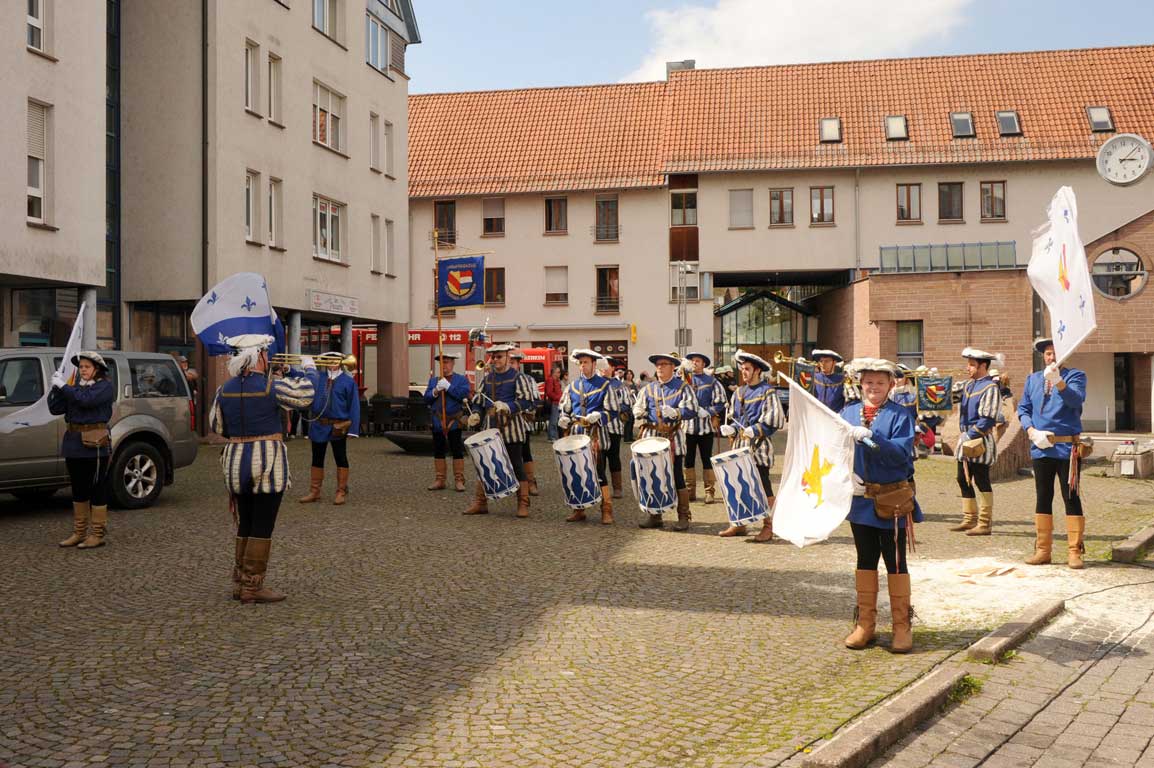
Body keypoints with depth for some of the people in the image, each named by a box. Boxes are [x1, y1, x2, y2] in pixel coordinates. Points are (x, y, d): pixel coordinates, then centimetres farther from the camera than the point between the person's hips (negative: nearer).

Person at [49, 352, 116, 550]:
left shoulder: (105, 387, -4)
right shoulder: (76, 387, 14)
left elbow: (85, 400, -22)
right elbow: (55, 409, 8)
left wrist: (63, 386, -12)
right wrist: (56, 387, -4)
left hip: (94, 445, -7)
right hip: (73, 444, 7)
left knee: (97, 489, -2)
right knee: (78, 489, 13)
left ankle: (98, 534, 3)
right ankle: (79, 533, 21)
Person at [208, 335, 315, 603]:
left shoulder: (225, 389, 4)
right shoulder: (272, 387, -13)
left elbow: (217, 425, 11)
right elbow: (304, 396, -1)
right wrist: (307, 369, 15)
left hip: (235, 462, 6)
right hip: (267, 463, -6)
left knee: (244, 526, 16)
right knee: (262, 528, 0)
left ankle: (240, 583, 22)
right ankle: (252, 586, 3)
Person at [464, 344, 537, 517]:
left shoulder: (517, 377, -3)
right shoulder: (487, 379, 12)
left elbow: (526, 400, -11)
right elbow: (478, 401, 17)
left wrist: (507, 406, -24)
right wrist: (476, 414, -3)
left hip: (511, 429, -5)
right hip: (490, 428, 5)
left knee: (516, 465, -1)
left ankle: (523, 504, 6)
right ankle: (480, 503, 16)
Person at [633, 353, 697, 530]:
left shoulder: (682, 387, 1)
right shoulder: (648, 388, 12)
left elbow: (691, 410, -6)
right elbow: (637, 408, 11)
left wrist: (675, 412, -23)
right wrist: (640, 412, -12)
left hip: (674, 438, -4)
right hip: (652, 437, 4)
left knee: (677, 478, -2)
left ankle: (683, 517, 5)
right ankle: (654, 515, 17)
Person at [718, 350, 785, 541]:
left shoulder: (767, 392, -7)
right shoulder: (739, 392, 14)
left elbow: (775, 420, -14)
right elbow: (731, 415, 21)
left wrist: (755, 430, -19)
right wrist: (729, 428, 1)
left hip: (759, 447, -7)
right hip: (740, 446, 7)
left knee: (763, 488, -2)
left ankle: (768, 527, 5)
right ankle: (739, 524, 20)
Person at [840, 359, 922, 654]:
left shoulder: (900, 415, -4)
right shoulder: (848, 412, 7)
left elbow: (902, 452, -17)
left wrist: (869, 436, -27)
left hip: (892, 501, -3)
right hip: (860, 498, 3)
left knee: (895, 561, 3)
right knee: (866, 560, 12)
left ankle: (902, 625, 13)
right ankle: (865, 623, 21)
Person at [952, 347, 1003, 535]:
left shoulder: (990, 388, -12)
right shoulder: (968, 385, 13)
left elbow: (987, 419, -17)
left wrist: (971, 434, -17)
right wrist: (963, 432, 7)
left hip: (981, 441, -9)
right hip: (966, 438, 9)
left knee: (981, 481, -4)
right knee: (963, 479, 12)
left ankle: (985, 524, 2)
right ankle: (969, 519, 22)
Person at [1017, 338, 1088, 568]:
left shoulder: (1075, 376, 0)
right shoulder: (1033, 379, 13)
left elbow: (1076, 400, -19)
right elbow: (1023, 409, 12)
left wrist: (1059, 381, -36)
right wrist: (1032, 431, -5)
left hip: (1067, 448, -4)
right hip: (1041, 448, 4)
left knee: (1071, 498, -1)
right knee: (1043, 498, 9)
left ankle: (1074, 552, 4)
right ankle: (1043, 550, 16)